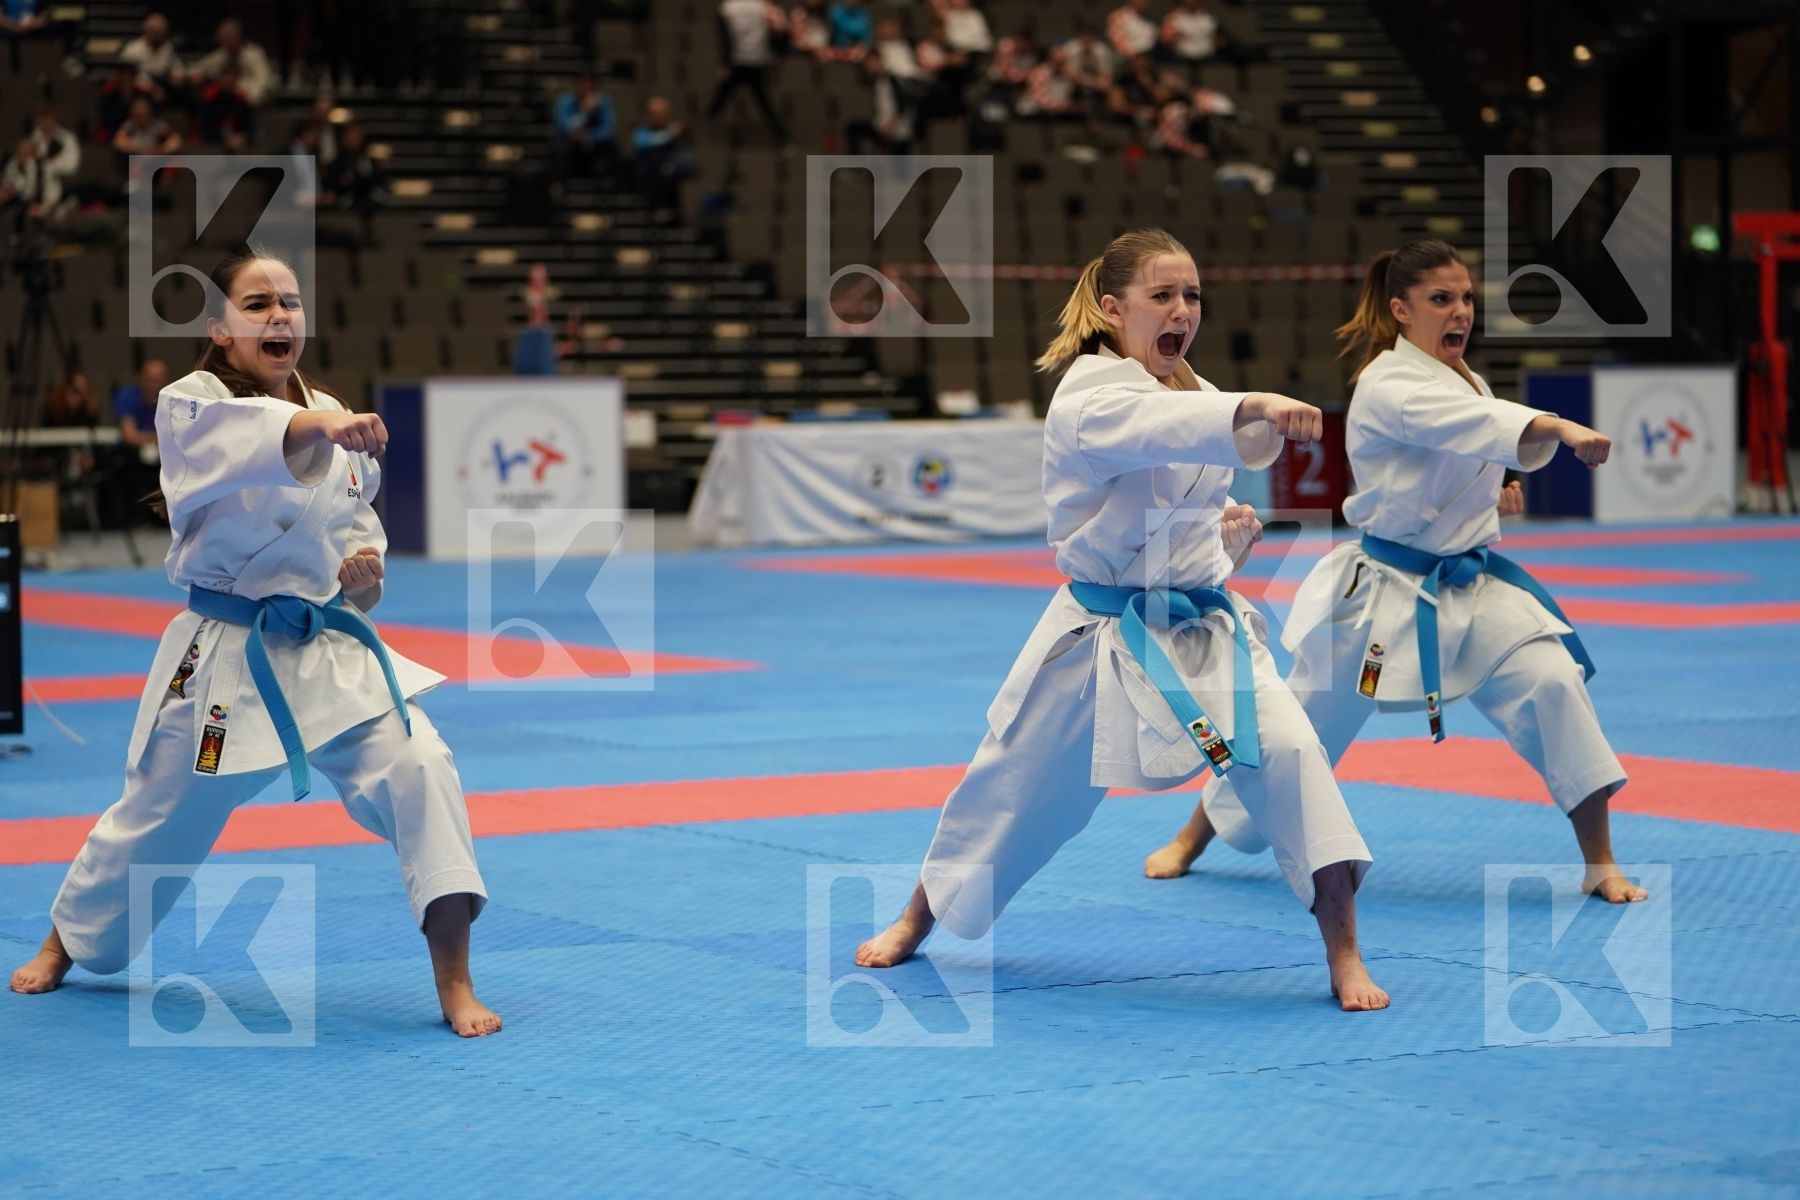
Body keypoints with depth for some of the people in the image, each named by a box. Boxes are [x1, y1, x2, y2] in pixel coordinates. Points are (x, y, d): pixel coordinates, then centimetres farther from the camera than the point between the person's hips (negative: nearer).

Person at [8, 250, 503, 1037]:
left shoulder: (331, 415, 4)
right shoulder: (190, 405, -11)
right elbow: (231, 445, -37)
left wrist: (366, 565, -5)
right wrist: (317, 427, -57)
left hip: (331, 649, 3)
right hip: (223, 655, -3)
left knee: (419, 768, -19)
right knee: (159, 812, 12)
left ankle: (455, 984, -14)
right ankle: (67, 942, 42)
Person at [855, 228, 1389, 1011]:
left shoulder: (1194, 393, 7)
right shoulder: (1086, 396, -16)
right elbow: (1151, 427, -41)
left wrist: (1232, 529, 1)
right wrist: (1256, 408, -56)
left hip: (1205, 626, 4)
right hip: (1103, 634, -4)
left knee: (1287, 750, -19)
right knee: (1016, 783, 11)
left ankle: (1344, 954, -13)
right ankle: (920, 918, 38)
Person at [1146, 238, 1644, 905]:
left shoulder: (1462, 379, 7)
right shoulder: (1388, 386, -18)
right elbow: (1467, 422, -39)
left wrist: (1491, 487, 5)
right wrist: (1560, 429, -53)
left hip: (1471, 589, 6)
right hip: (1381, 593, -6)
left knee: (1553, 682, -17)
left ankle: (1601, 865, -10)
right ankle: (1192, 838, 32)